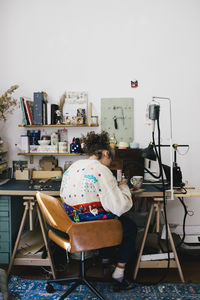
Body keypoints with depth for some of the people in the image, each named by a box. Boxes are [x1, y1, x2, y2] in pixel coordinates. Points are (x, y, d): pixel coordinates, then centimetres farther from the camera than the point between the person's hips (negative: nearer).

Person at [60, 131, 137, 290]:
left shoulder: (73, 166, 6)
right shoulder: (101, 171, -20)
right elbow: (120, 207, -23)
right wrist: (123, 187, -2)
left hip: (71, 221, 9)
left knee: (112, 217, 33)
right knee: (130, 227, 18)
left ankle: (105, 261, 46)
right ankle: (119, 273, 26)